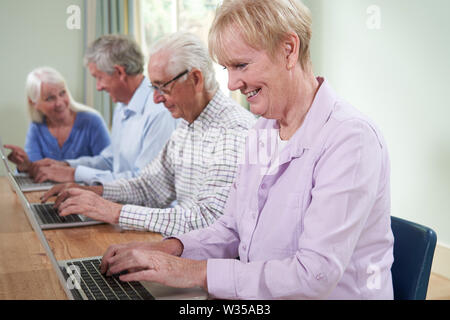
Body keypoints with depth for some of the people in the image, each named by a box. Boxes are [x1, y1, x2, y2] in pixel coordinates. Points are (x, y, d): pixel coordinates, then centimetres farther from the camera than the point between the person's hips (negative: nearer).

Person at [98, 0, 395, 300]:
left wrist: (196, 271, -22)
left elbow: (315, 276, -25)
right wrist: (171, 248, -5)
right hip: (256, 297, 6)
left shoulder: (352, 139, -19)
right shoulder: (262, 133, 8)